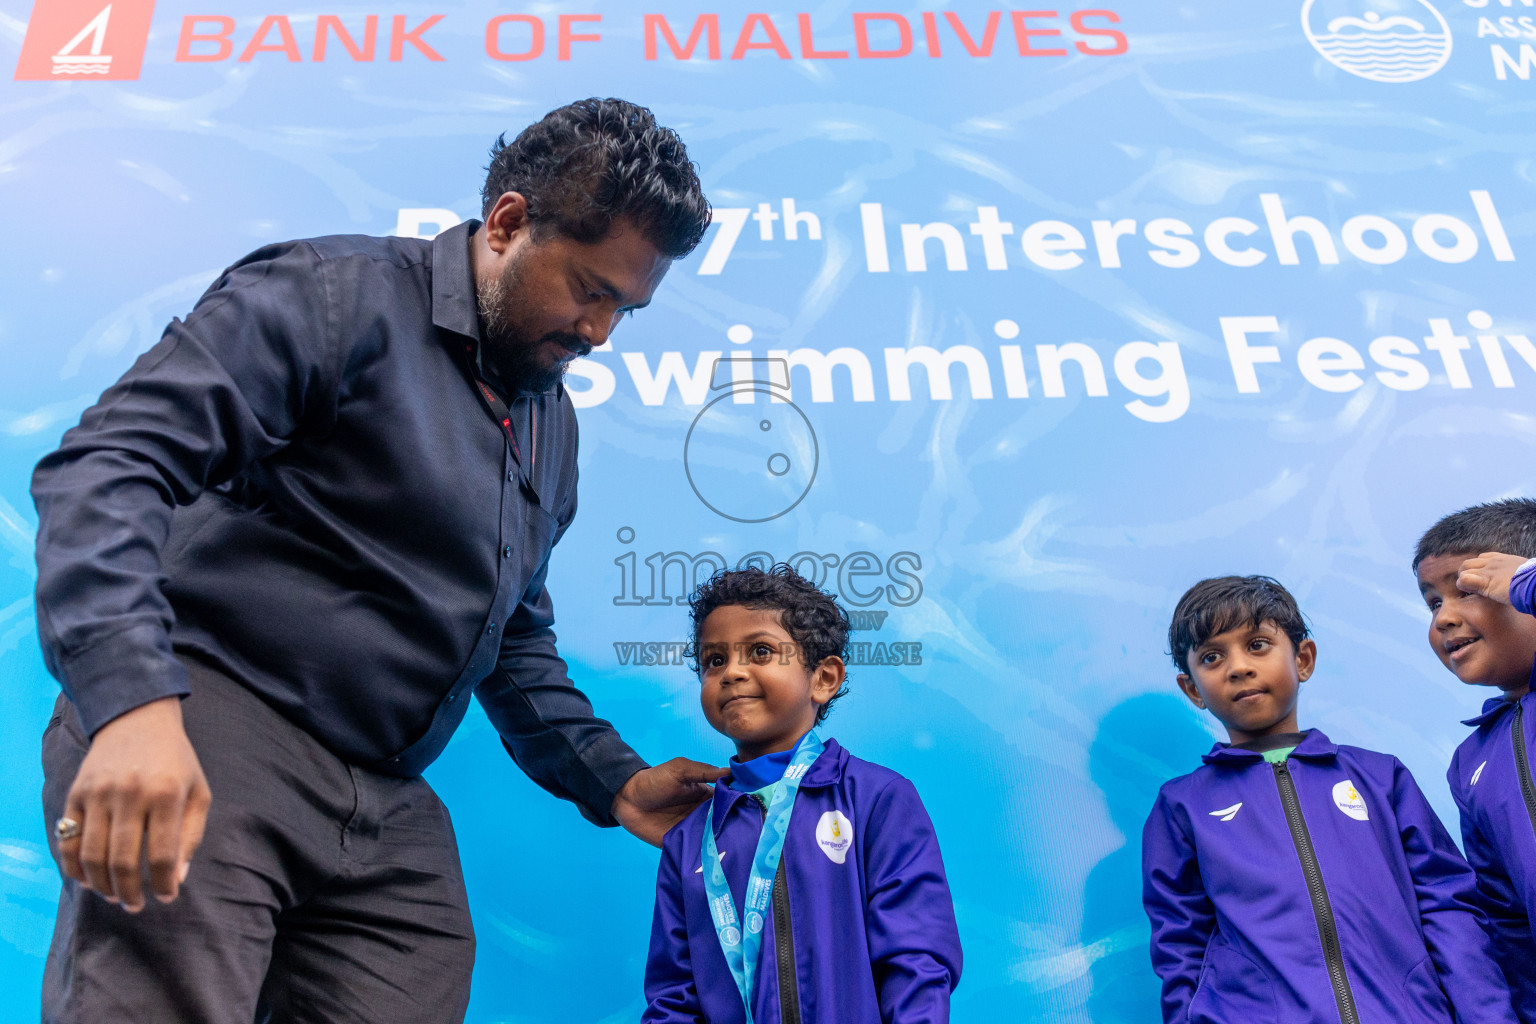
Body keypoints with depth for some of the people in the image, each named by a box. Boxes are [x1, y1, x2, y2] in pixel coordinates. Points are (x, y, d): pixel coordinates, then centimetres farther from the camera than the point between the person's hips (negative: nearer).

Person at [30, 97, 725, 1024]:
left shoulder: (555, 426, 18)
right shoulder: (337, 298, -7)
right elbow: (110, 463, -18)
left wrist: (612, 781, 16)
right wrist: (134, 700, -32)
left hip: (387, 811, 8)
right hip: (202, 737, -7)